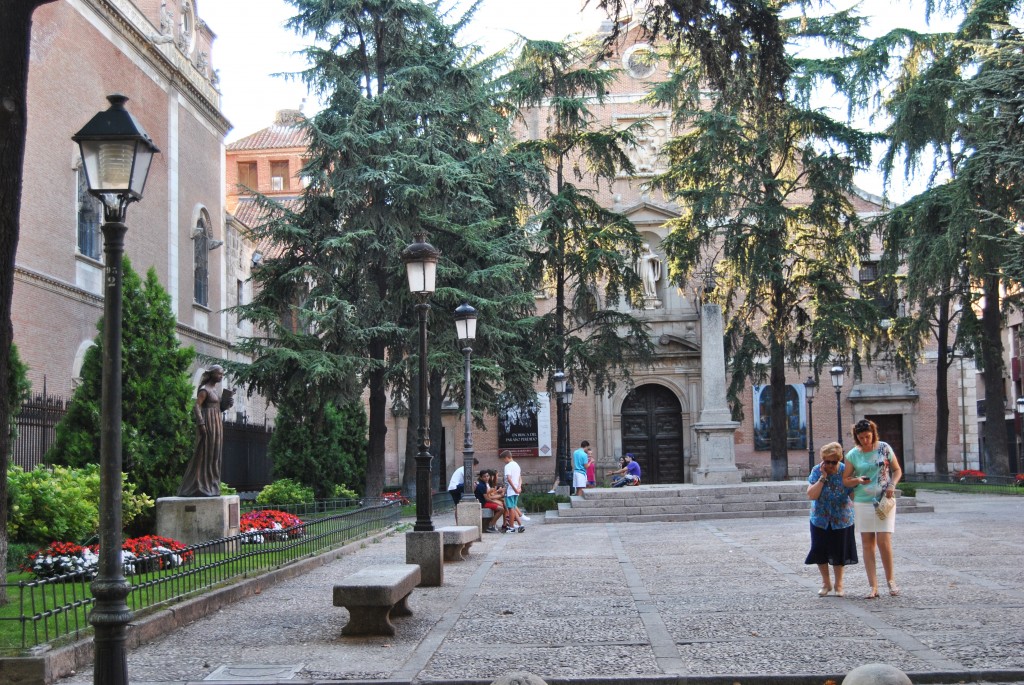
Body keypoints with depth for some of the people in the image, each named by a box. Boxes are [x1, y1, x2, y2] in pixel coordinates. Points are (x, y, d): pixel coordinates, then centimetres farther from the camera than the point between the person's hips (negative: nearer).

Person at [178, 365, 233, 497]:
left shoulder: (215, 390, 18)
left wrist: (227, 404, 4)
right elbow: (196, 407, -17)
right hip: (208, 423, -9)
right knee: (205, 454, -8)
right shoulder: (204, 389, -9)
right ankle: (200, 487, -6)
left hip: (216, 424, 9)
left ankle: (210, 487, 13)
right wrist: (201, 424, -24)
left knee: (214, 455, 9)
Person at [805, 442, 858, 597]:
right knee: (820, 551, 5)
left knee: (839, 552, 5)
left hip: (842, 519, -1)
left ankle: (838, 584, 23)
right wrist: (823, 478, -21)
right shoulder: (817, 471, -9)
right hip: (820, 519, 1)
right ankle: (826, 583, 23)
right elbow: (811, 495, -17)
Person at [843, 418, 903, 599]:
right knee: (867, 543, 2)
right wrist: (858, 480, -12)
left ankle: (890, 580, 12)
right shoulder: (853, 455, 3)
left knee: (884, 541, -9)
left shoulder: (884, 448, 1)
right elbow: (845, 480, 9)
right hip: (863, 503, 2)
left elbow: (897, 470, 10)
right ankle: (873, 586, 7)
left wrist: (892, 485, -9)